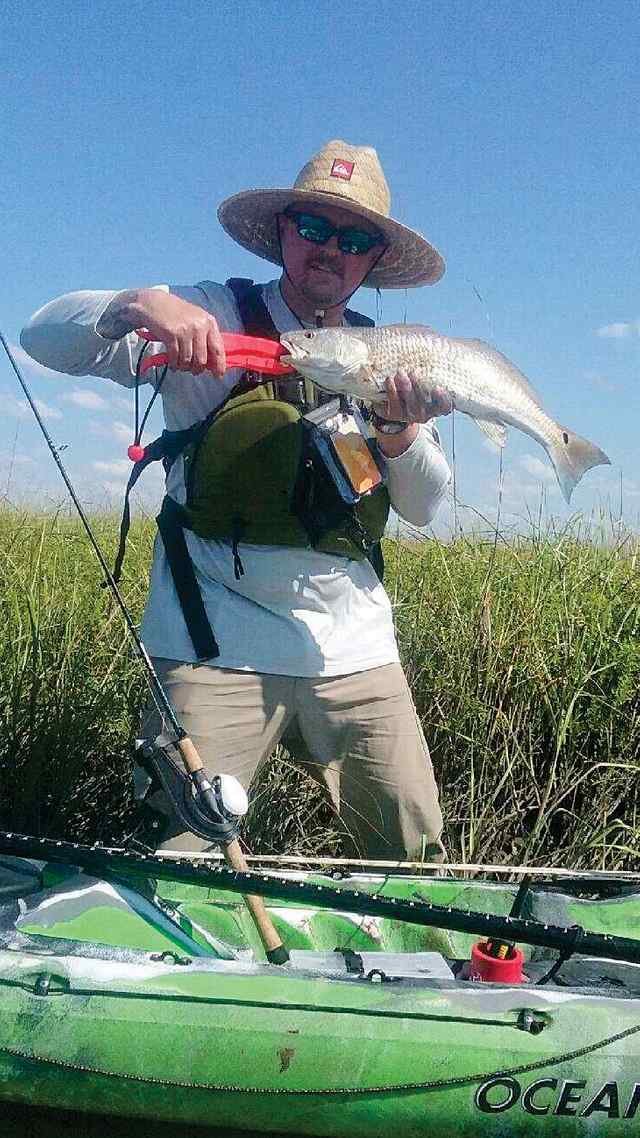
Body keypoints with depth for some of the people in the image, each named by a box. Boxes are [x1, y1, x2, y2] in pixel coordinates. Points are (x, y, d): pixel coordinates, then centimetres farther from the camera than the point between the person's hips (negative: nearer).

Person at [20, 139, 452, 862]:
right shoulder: (213, 316, 0)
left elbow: (424, 507, 8)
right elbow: (46, 335, -9)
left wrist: (400, 434, -13)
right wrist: (138, 304, -29)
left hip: (356, 650, 4)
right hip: (218, 645, -3)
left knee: (419, 859, 7)